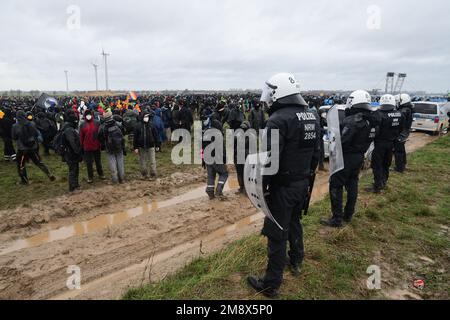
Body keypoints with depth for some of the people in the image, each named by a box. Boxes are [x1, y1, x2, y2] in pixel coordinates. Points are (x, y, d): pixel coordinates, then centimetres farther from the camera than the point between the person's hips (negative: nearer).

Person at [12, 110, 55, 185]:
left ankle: (24, 180, 21)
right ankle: (49, 175, 13)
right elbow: (37, 135, 1)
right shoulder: (32, 124, -7)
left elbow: (13, 137, -1)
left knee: (21, 165, 15)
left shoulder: (15, 126, -12)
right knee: (39, 162, 15)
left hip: (22, 149, -2)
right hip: (33, 148, 3)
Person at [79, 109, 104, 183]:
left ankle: (101, 174, 33)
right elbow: (81, 137, 0)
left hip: (97, 147, 0)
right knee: (89, 163, 7)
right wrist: (81, 147, 0)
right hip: (87, 148, 0)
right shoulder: (83, 125, -2)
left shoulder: (97, 123, -4)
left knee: (98, 161, 16)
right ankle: (90, 177, 20)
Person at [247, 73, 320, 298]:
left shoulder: (278, 119, -21)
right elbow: (315, 153, 12)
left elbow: (270, 159, -24)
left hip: (283, 187, -8)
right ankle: (296, 261, 47)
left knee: (277, 234, 3)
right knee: (294, 222, 27)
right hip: (303, 183, 8)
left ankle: (271, 284, 17)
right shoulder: (312, 116, 5)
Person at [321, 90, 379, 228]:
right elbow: (366, 140, 9)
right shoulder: (372, 121, 4)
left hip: (346, 158, -8)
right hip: (359, 157, 9)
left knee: (336, 186, 2)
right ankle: (348, 215, 32)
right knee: (352, 184, 19)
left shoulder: (352, 120, -24)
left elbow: (342, 141, -26)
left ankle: (337, 219, 6)